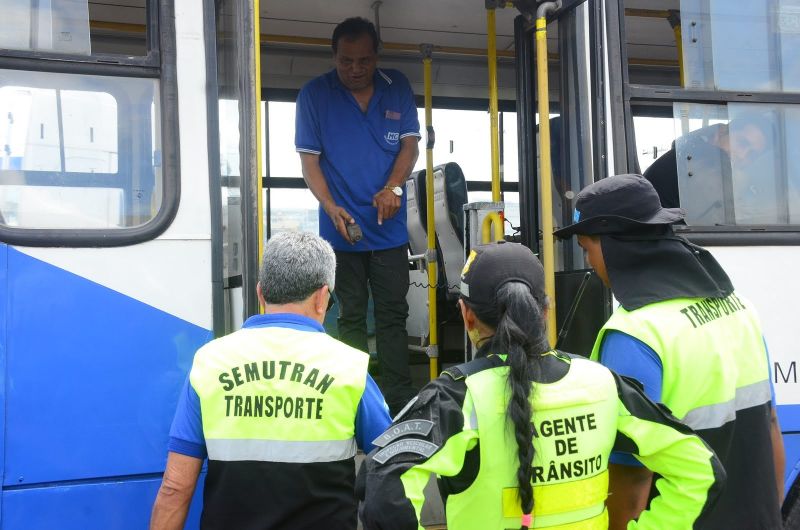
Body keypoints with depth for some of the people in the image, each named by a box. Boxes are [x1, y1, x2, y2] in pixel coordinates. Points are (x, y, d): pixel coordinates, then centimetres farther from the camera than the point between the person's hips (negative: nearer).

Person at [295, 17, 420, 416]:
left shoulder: (398, 89, 4)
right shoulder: (314, 94, -2)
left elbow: (410, 144, 4)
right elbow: (309, 159, -3)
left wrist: (393, 186, -16)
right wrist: (331, 208, -18)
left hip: (389, 226, 2)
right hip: (341, 227, -1)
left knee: (393, 316, 4)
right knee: (350, 318, 5)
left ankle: (399, 402, 9)